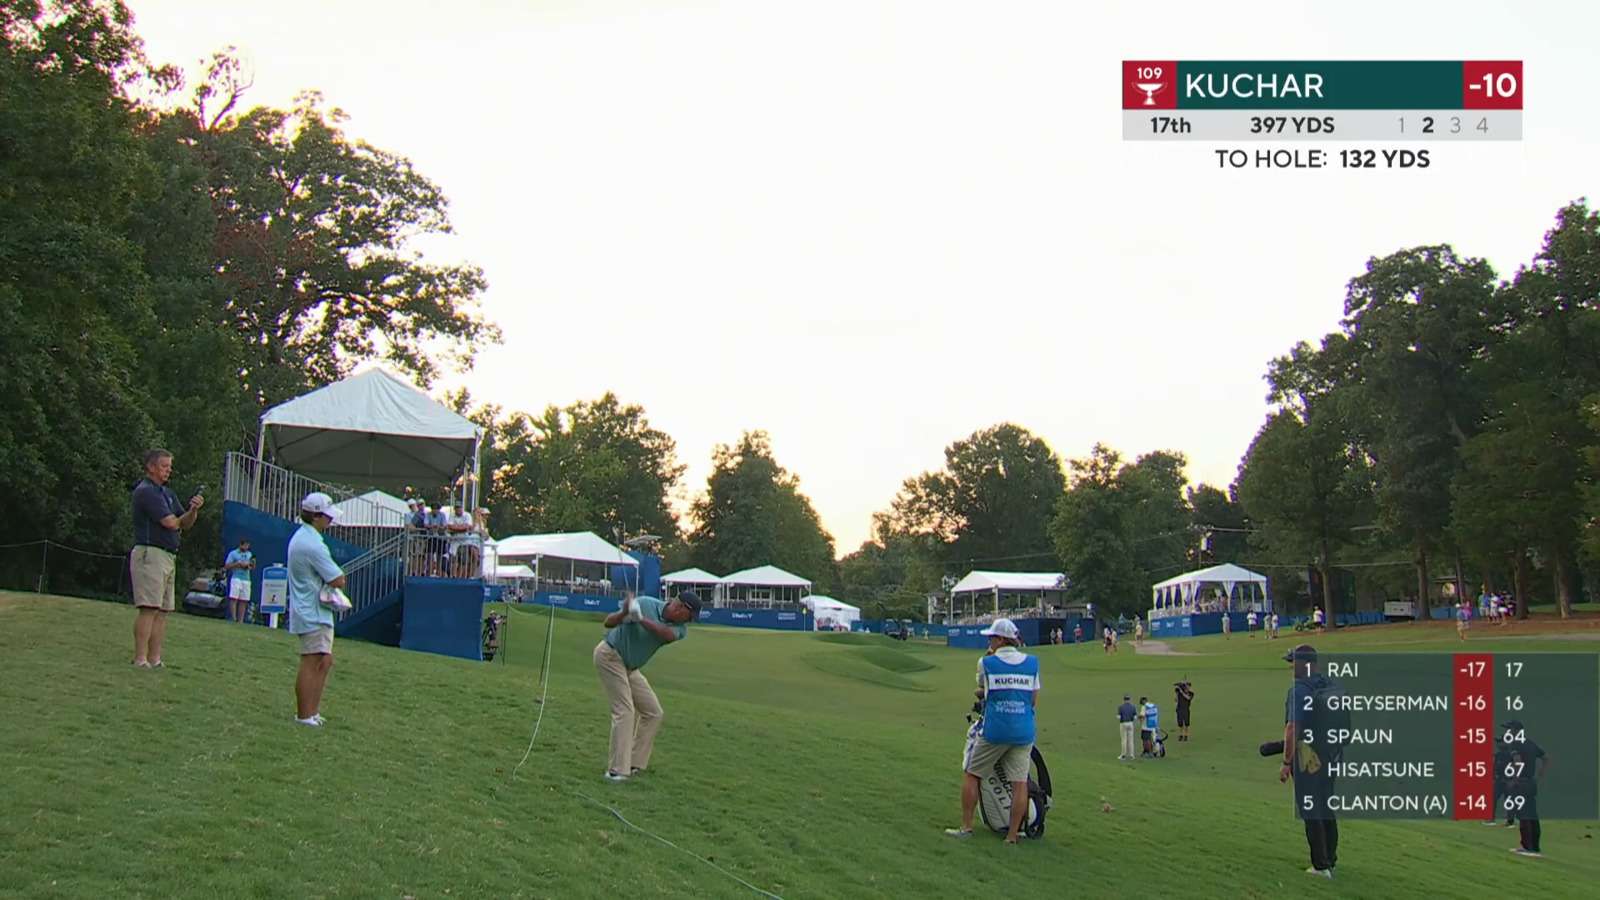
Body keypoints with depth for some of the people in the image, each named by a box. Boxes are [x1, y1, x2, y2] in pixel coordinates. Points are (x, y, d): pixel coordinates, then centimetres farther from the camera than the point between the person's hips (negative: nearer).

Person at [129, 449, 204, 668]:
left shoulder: (168, 493, 21)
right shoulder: (145, 491, -8)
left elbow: (186, 524, 16)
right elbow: (170, 523, -17)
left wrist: (193, 510, -4)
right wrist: (178, 521, 6)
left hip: (169, 557, 9)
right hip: (150, 553, -9)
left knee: (163, 611, 7)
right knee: (149, 609, -13)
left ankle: (155, 659, 8)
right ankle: (140, 659, -14)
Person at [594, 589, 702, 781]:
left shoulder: (679, 630, -7)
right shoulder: (646, 604, -20)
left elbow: (668, 634, -32)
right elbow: (608, 623, -22)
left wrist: (641, 618, -46)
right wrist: (624, 613, -44)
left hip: (630, 668, 7)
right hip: (610, 655, -7)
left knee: (653, 713, 6)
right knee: (624, 710, -16)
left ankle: (635, 764, 11)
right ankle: (617, 770, -17)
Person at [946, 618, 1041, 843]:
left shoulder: (986, 663, -4)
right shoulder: (1032, 663, 4)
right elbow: (1035, 700, 8)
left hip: (994, 730, -2)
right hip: (1024, 732, 2)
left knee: (972, 775, 11)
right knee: (1020, 782, 4)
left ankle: (966, 827, 12)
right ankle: (1013, 834, 5)